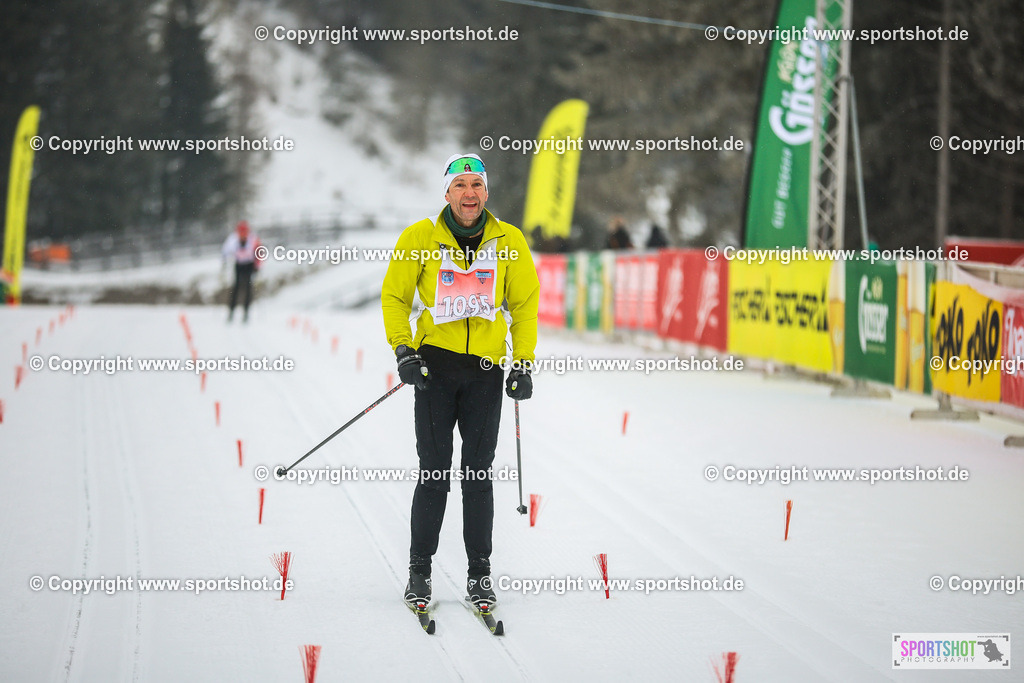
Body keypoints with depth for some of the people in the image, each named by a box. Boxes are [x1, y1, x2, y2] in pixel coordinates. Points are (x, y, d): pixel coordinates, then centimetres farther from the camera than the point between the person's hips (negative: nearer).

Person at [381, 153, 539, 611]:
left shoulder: (509, 241, 2)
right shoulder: (420, 237, -2)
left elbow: (525, 303, 11)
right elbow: (395, 295, 7)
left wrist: (523, 363, 5)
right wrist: (402, 348, -5)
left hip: (487, 368, 1)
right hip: (435, 363, -1)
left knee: (479, 476, 4)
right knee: (434, 473, 0)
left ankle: (480, 574, 12)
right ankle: (419, 572, 10)